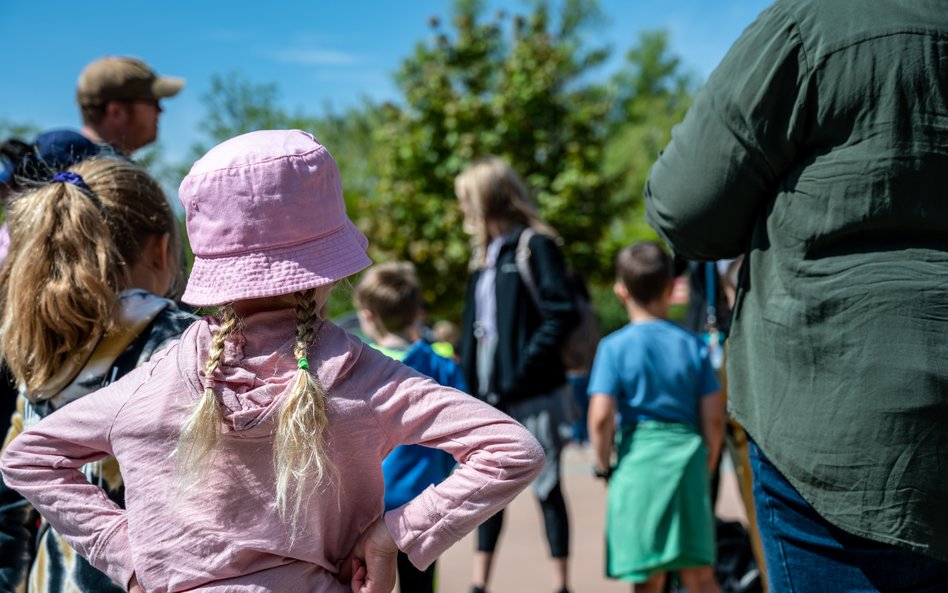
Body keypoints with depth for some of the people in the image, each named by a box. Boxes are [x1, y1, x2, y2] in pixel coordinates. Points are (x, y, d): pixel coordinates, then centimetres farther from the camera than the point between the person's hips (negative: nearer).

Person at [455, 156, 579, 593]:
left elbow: (563, 313, -16)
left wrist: (524, 368, -19)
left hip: (531, 392, -7)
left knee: (546, 487, 1)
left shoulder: (535, 245, -9)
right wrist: (468, 374, 7)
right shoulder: (484, 253, 14)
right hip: (489, 391, 7)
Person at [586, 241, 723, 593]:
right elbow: (714, 417, 3)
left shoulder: (614, 347, -3)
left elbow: (601, 417, -12)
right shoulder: (693, 345, 5)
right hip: (688, 455, 2)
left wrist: (603, 465, 3)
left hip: (638, 459, -2)